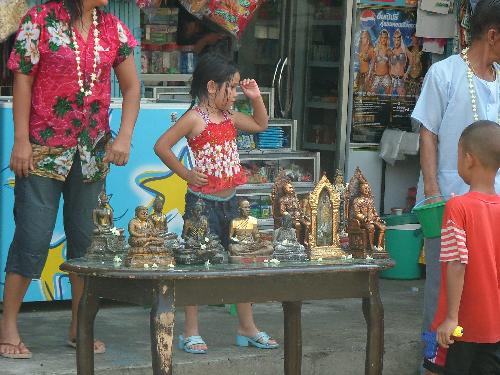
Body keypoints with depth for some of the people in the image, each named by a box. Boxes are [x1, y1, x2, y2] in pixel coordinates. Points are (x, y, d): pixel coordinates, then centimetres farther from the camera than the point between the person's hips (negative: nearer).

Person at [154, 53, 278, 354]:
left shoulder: (229, 117, 11)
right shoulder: (195, 118, -12)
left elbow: (260, 125, 26)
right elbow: (162, 146, -14)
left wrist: (256, 98, 13)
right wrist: (184, 173, -13)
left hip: (229, 201, 7)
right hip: (203, 201, -7)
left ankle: (248, 328, 19)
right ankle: (191, 332, 7)